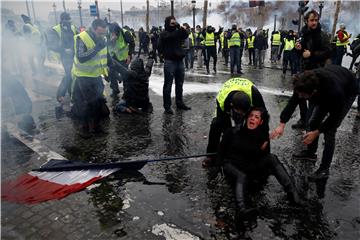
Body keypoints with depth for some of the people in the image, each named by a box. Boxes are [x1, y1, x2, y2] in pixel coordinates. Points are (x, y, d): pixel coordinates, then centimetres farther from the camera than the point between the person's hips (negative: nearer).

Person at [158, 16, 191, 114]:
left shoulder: (177, 31, 15)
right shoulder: (164, 33, -1)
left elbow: (185, 36, 0)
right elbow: (172, 36, -19)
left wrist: (180, 27, -12)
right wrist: (180, 28, -13)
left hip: (179, 60, 6)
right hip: (170, 61, -6)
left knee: (179, 83, 13)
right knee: (168, 84, -3)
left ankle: (179, 103, 25)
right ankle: (167, 106, 1)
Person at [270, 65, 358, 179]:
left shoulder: (335, 92, -44)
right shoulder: (304, 82, -33)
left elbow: (334, 117, -26)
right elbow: (292, 102, -19)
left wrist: (316, 132, -20)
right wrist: (282, 124, -24)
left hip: (347, 93, -5)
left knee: (329, 131, -12)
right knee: (312, 122, 3)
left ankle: (324, 169, 1)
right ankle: (310, 152, 27)